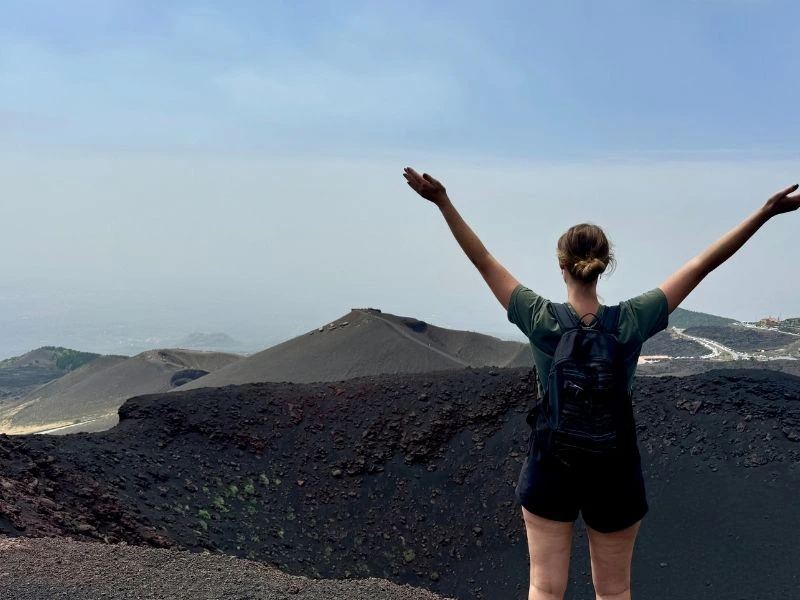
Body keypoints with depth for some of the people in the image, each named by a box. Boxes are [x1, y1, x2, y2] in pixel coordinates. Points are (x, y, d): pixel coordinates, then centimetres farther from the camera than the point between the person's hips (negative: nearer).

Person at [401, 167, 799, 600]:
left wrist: (443, 202, -9)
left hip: (551, 467, 0)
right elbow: (701, 265, -11)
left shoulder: (541, 320, -15)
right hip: (614, 470, 1)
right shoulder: (631, 322, -14)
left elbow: (485, 263, -11)